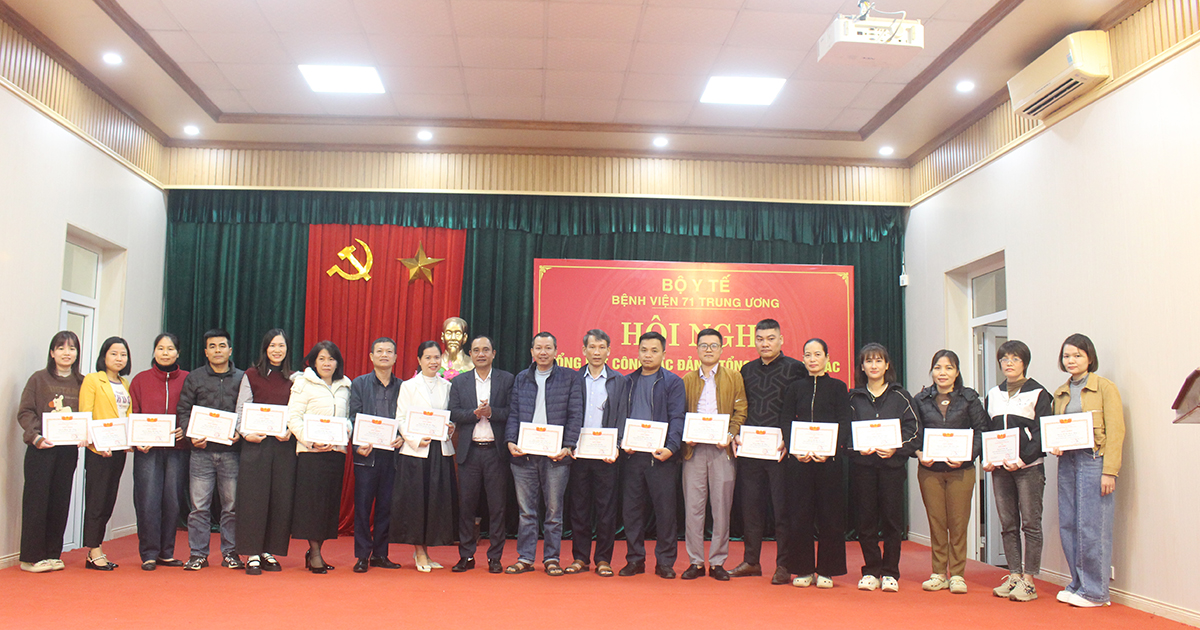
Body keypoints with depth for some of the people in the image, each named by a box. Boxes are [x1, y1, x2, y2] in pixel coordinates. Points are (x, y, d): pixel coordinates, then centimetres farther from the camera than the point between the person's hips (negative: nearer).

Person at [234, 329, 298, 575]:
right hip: (256, 444, -2)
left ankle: (269, 552, 14)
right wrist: (246, 433, -11)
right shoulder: (251, 375, 5)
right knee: (254, 497, -2)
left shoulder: (294, 379, 10)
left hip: (284, 445, 2)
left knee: (281, 498, 3)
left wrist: (290, 432, -9)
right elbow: (241, 409, 4)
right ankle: (252, 554, 5)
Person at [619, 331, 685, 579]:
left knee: (665, 509, 0)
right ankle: (635, 559, 18)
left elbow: (677, 418, -6)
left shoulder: (673, 382, 2)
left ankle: (665, 562, 10)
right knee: (631, 508, 7)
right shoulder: (628, 382, 14)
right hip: (632, 454, 4)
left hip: (661, 456, -4)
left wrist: (671, 447, -21)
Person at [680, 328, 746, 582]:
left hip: (722, 449, -1)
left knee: (721, 507, 1)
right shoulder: (687, 380, 14)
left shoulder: (734, 378, 10)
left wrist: (730, 435, -11)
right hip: (694, 449, 1)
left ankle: (717, 562, 10)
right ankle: (695, 562, 9)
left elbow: (740, 411, 4)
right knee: (693, 506, 1)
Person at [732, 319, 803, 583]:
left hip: (780, 450, -4)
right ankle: (751, 561, 20)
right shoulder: (747, 370, 14)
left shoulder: (794, 368, -1)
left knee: (782, 507, 0)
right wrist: (736, 434, 2)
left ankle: (783, 565, 8)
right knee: (751, 506, 10)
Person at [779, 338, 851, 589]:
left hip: (829, 458, -1)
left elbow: (844, 425, -2)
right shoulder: (795, 387, 10)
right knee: (800, 514, 3)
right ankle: (804, 569, 14)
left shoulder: (838, 387, 5)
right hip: (799, 459, 2)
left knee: (829, 514, 1)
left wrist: (830, 450, -18)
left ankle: (826, 571, 12)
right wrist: (795, 450, -12)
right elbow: (785, 421, 4)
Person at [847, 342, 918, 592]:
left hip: (893, 463, -1)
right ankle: (871, 571, 12)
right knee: (866, 518, 2)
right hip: (862, 464, 1)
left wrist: (895, 449, -13)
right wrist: (859, 448, -11)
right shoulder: (854, 397, 10)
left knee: (892, 518, 0)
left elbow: (911, 429, 2)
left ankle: (890, 573, 10)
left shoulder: (900, 396, 7)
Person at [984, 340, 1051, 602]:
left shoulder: (1038, 393, -1)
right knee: (1007, 524, 7)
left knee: (1030, 523, -2)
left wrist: (1022, 459, -18)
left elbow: (1042, 433, -8)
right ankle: (1014, 575, 14)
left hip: (1029, 466, -5)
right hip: (1000, 467, 5)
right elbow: (985, 431, 16)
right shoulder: (993, 395, 14)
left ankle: (1028, 580, 2)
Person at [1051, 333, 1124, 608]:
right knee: (1068, 526, 6)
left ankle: (1095, 591, 5)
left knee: (1092, 526, -5)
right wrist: (1053, 446, -1)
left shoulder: (1104, 387, -3)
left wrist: (1109, 471, -14)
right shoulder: (1060, 393, 16)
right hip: (1067, 462, 6)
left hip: (1094, 461, -6)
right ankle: (1078, 584, 18)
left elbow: (1116, 431, -8)